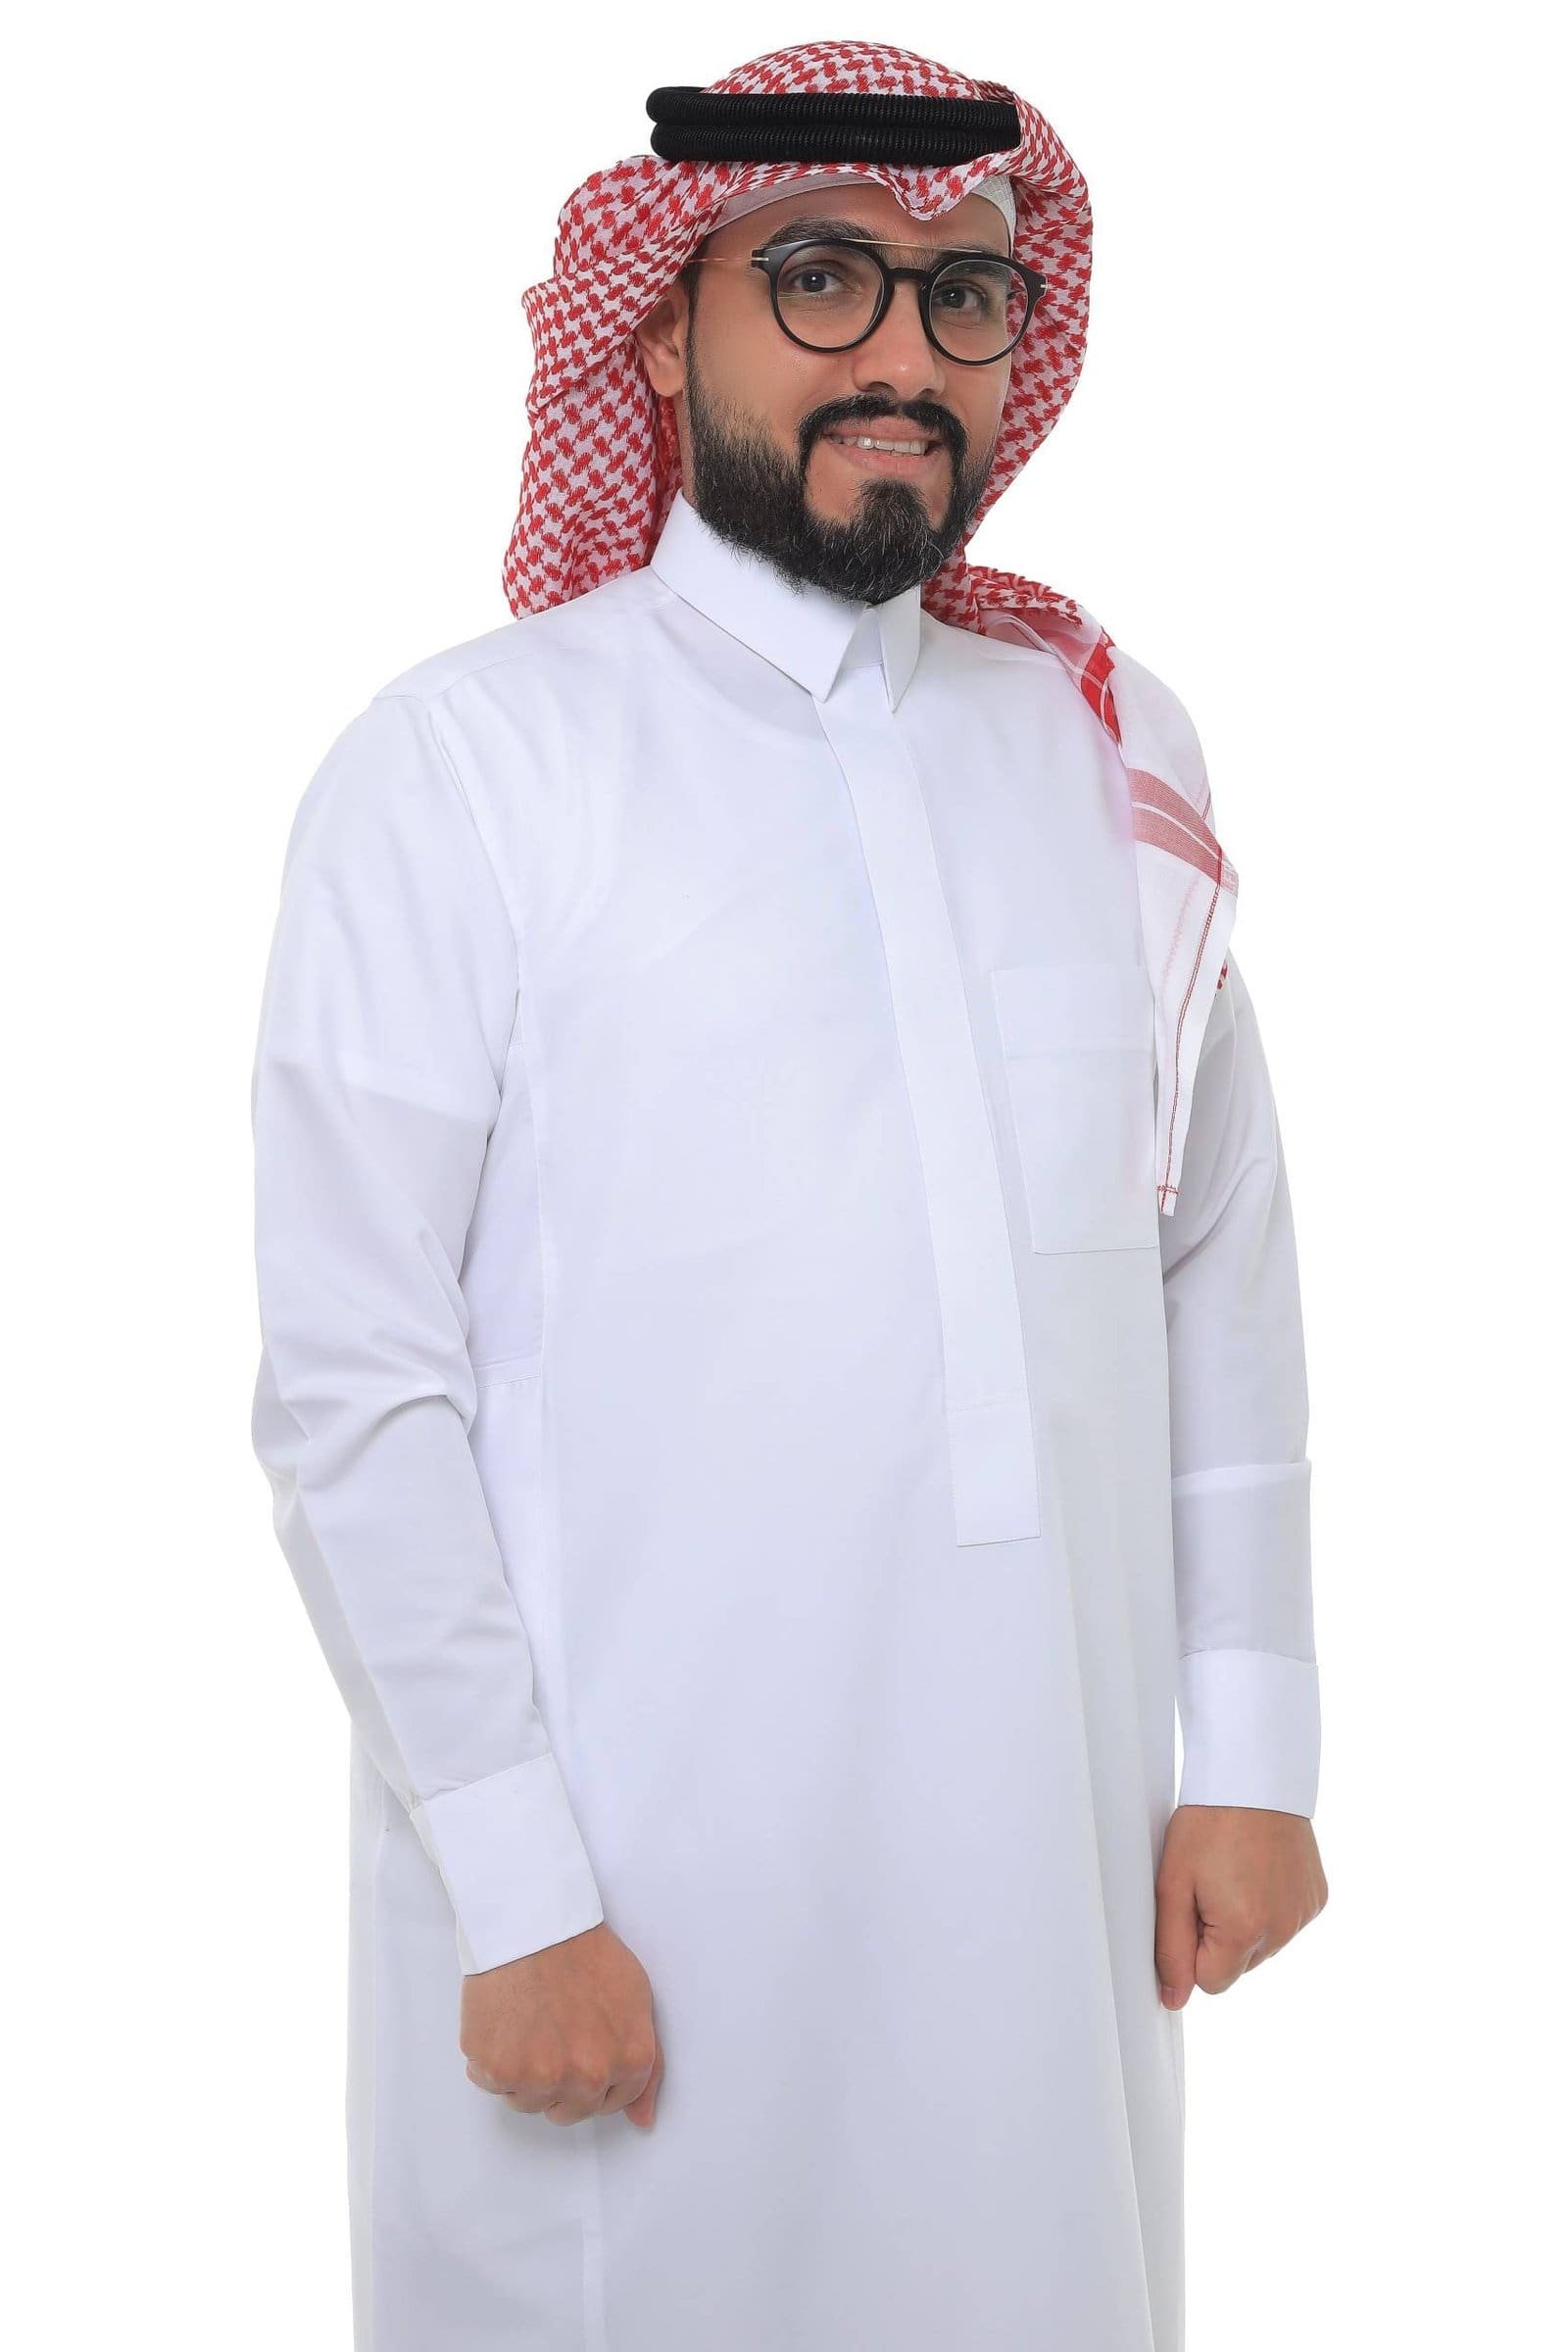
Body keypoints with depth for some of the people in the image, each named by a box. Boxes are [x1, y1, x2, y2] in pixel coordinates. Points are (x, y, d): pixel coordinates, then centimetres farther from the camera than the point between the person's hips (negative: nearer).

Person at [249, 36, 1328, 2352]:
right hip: (625, 1888, -4)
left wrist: (1252, 1750, 7)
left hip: (1050, 1858, 4)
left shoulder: (1114, 749, 7)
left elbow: (1229, 1269, 10)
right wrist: (519, 1896, -12)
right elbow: (354, 1387, -10)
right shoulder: (462, 764, -7)